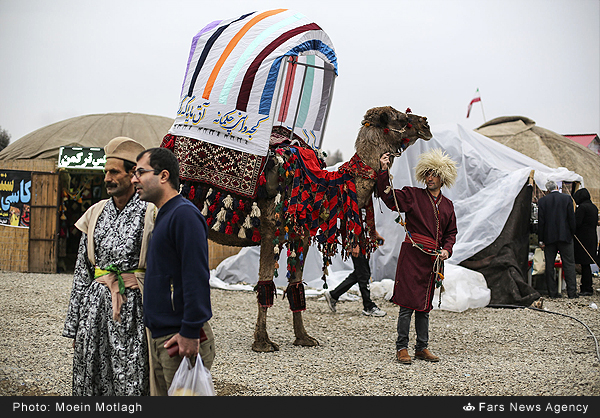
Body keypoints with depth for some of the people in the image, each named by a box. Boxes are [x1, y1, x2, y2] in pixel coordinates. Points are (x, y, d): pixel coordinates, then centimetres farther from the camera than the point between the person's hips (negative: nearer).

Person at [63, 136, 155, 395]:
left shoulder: (150, 214, -3)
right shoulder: (96, 213, 11)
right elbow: (81, 271, 14)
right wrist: (73, 325, 12)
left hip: (132, 308, -5)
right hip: (95, 308, 5)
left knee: (130, 384, -2)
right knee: (88, 382, 8)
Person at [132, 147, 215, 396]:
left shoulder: (184, 214, -14)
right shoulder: (163, 216, 18)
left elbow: (197, 277, -21)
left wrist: (190, 332, -23)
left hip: (181, 340, -10)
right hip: (160, 337, 10)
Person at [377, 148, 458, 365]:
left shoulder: (447, 205, 15)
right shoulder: (413, 195, 1)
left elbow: (451, 232, 19)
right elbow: (388, 196, -10)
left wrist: (446, 249, 1)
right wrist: (384, 171, -21)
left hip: (433, 259, 5)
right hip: (412, 255, -5)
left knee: (425, 305, 12)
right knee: (408, 303, -6)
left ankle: (422, 347, 20)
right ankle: (402, 347, 2)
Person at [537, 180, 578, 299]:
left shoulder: (542, 200, -1)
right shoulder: (567, 198, -1)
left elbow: (540, 221, -1)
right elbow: (572, 218, -1)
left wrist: (541, 240, 2)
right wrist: (572, 234, 10)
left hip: (549, 238, 1)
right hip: (565, 236, 0)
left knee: (550, 265, 6)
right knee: (569, 264, 3)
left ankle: (552, 292, 7)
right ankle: (572, 292, 0)